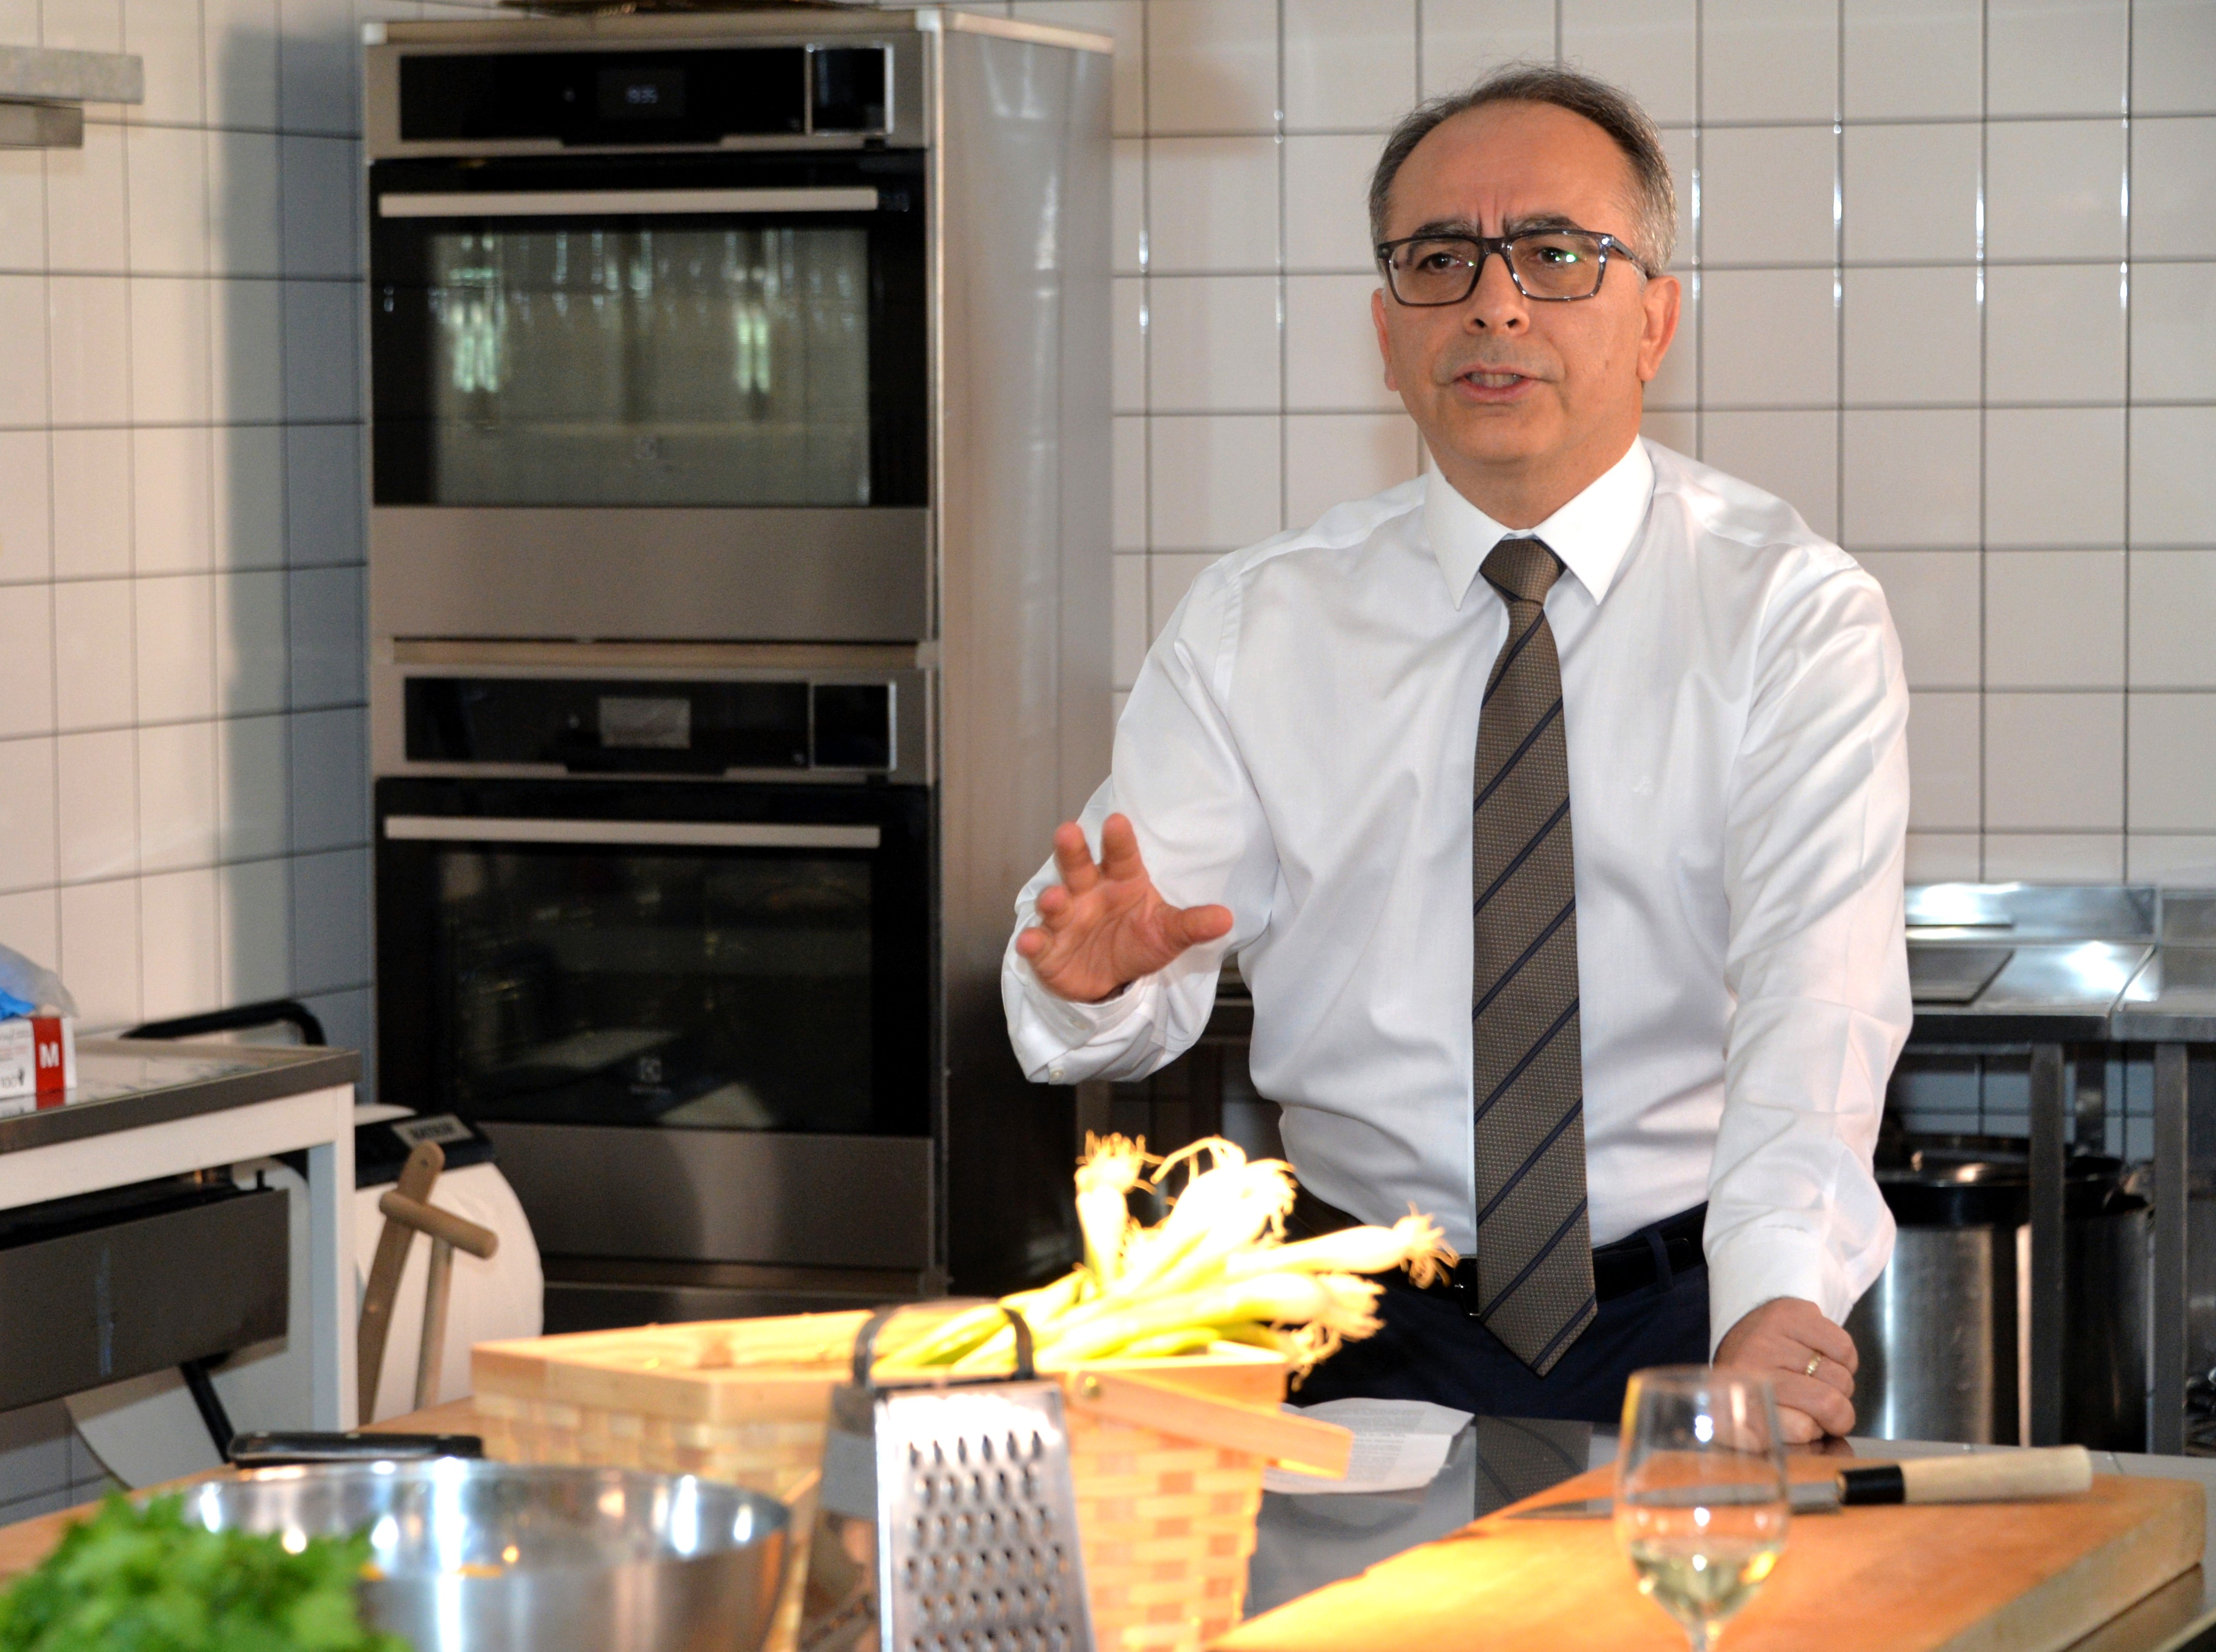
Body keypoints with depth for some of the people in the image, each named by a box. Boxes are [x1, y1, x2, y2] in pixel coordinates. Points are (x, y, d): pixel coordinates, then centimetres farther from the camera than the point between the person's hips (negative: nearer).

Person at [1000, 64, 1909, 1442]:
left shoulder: (1795, 612, -1)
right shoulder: (1252, 627, 8)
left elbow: (1819, 989, -15)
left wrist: (1778, 1300, -33)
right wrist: (1098, 974, -25)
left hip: (1684, 1322, -1)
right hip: (1370, 1331, 2)